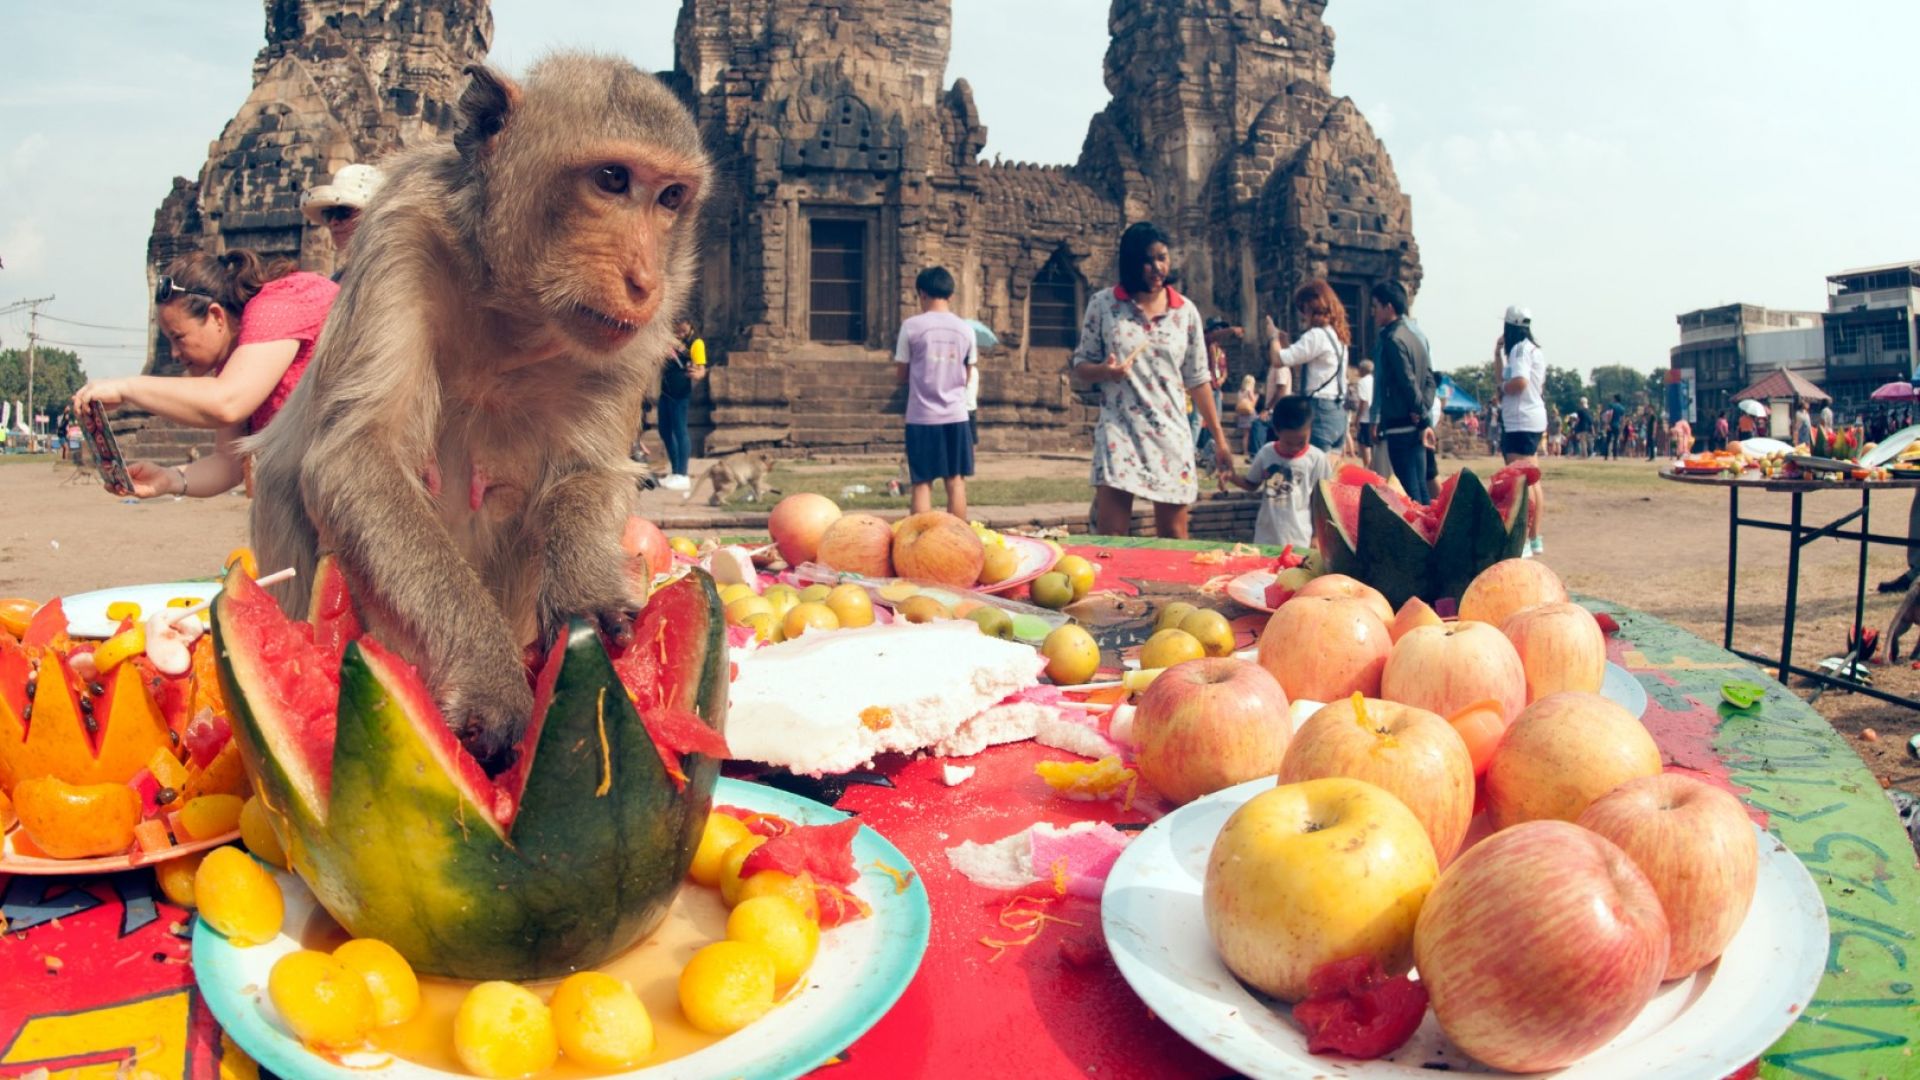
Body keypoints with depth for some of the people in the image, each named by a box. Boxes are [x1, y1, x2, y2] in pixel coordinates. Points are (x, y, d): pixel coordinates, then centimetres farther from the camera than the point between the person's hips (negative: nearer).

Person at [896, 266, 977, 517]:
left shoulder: (911, 326, -5)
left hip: (921, 417, -2)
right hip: (956, 415, 2)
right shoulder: (965, 329, 4)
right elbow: (967, 376, 11)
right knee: (956, 481, 7)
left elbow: (902, 376, 1)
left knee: (922, 484, 3)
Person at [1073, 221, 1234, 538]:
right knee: (1110, 538, -9)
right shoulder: (1103, 304, 1)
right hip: (1119, 432, -2)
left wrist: (1219, 439, 8)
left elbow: (1197, 380, 10)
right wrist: (1104, 371, -17)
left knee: (1174, 538, 6)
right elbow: (1081, 366, 6)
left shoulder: (1185, 311, 6)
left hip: (1171, 435, 2)